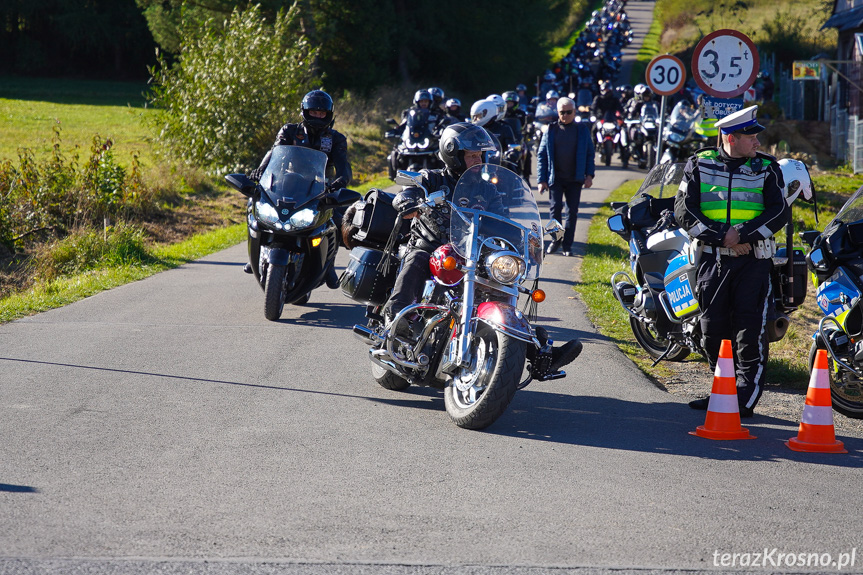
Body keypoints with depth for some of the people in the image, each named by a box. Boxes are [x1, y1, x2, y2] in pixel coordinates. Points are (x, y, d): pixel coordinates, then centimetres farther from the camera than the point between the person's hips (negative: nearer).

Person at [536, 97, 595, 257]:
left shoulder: (582, 129, 6)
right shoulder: (551, 130, 5)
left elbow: (589, 153, 10)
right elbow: (541, 155, 6)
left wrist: (589, 174, -2)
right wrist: (541, 179, -2)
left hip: (575, 179, 1)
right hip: (555, 177, -1)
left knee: (572, 211, 2)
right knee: (555, 207, -10)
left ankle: (567, 244, 9)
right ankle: (555, 239, 7)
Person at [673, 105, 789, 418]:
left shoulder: (767, 168, 5)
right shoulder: (699, 165, 5)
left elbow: (779, 211, -3)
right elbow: (684, 210, -2)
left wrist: (743, 234, -16)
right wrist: (722, 237, -13)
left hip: (753, 260, -2)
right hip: (712, 259, 2)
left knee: (750, 330, -7)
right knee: (713, 330, 7)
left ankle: (745, 398, -2)